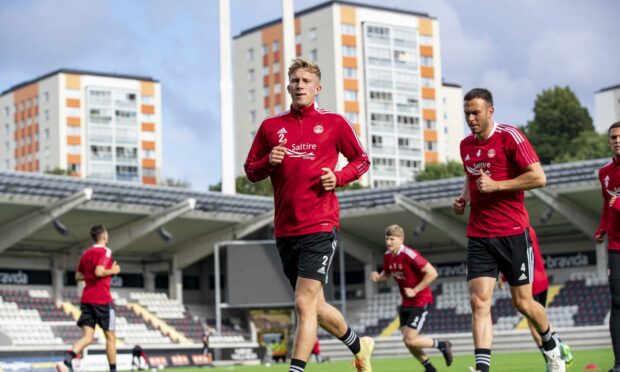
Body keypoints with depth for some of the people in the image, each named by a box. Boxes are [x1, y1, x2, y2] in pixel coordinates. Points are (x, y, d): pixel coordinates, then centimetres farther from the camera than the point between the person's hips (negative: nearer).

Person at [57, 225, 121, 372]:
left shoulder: (86, 253, 16)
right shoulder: (105, 251, -8)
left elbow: (78, 276, 21)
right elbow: (99, 272, -22)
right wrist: (112, 271, -7)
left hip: (86, 299, 7)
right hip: (102, 299, -7)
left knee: (87, 337, -2)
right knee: (110, 337, 7)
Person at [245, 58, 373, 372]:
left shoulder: (334, 123, 3)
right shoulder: (270, 126, 10)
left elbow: (361, 160, 11)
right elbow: (250, 170, 15)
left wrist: (339, 177, -7)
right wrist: (268, 163, -7)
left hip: (320, 227, -5)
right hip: (285, 230, 5)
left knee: (305, 304, -15)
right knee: (315, 307, 15)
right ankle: (359, 346, 40)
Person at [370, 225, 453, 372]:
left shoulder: (410, 255, -22)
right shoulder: (387, 256, 1)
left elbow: (432, 273, -23)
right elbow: (387, 274, 19)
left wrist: (415, 290, -21)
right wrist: (378, 277, -5)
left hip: (420, 301, -8)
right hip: (405, 303, 8)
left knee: (410, 340, -13)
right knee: (407, 340, 5)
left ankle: (443, 345, 9)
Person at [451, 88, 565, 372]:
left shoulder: (509, 136, -9)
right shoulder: (466, 145, 11)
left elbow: (539, 178, -14)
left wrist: (496, 185, -19)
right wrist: (464, 197, 9)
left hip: (512, 233, -5)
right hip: (478, 236, 5)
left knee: (523, 303, 5)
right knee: (478, 301, -11)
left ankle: (552, 347, 33)